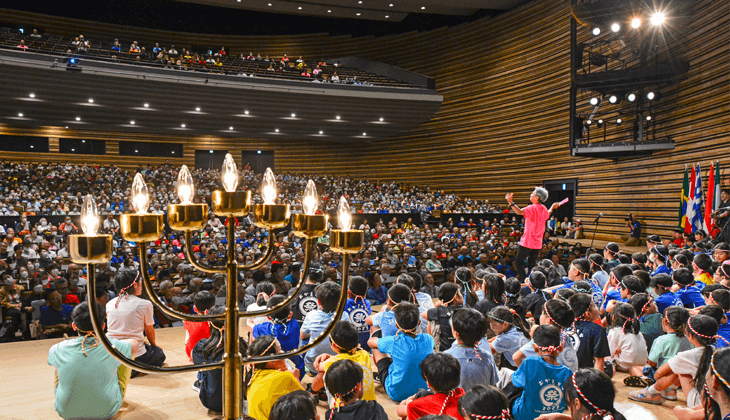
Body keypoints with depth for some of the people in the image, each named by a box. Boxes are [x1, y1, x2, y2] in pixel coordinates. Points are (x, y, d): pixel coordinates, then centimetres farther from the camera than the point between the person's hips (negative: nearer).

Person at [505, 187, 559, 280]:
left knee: (518, 261, 0)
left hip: (528, 242, -8)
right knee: (532, 264, 13)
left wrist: (510, 202, -40)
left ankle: (524, 280, -6)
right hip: (538, 242, 8)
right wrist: (552, 207, 48)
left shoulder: (532, 208, -17)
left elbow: (520, 212, -34)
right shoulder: (544, 209, 7)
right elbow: (547, 215, 32)